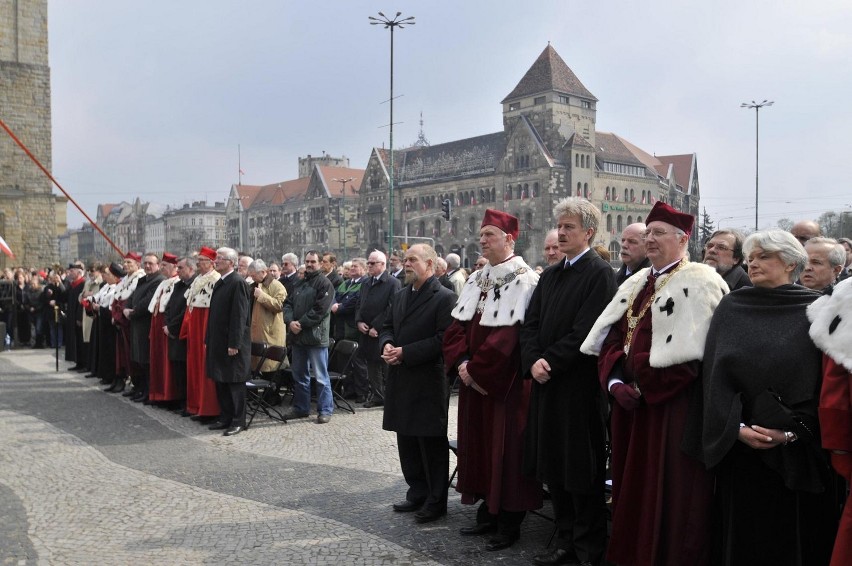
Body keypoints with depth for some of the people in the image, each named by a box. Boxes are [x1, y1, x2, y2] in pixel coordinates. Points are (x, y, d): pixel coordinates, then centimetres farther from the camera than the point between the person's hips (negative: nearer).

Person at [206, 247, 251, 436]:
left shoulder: (238, 283, -14)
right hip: (218, 342, 9)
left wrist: (234, 343, -20)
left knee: (235, 382, 0)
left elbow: (239, 315, -18)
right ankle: (225, 417, 24)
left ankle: (238, 421, 9)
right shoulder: (219, 283, 14)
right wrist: (209, 339, 14)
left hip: (232, 343, -9)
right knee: (220, 381, 14)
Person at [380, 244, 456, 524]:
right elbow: (387, 327, 19)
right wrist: (387, 344, -5)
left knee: (432, 443, 2)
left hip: (428, 382, -8)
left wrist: (405, 352, -20)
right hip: (401, 381, 8)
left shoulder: (444, 298, -11)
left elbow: (444, 340, -18)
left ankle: (436, 501, 15)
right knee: (407, 441, 16)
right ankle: (417, 493, 30)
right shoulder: (399, 296, 13)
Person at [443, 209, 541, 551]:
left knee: (506, 447, 0)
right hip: (474, 379, 8)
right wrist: (461, 363, -7)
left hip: (506, 381, -8)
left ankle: (509, 522, 13)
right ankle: (488, 512, 27)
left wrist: (476, 369, -18)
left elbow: (509, 336, -21)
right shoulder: (477, 280, 10)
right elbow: (458, 326, 9)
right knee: (480, 443, 14)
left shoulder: (524, 280, -13)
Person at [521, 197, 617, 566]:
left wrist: (551, 362, -16)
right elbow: (530, 324, 9)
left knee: (580, 470, 1)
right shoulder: (550, 275, 15)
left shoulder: (599, 273, -9)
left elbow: (585, 330, -17)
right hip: (546, 383, 7)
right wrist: (533, 361, -7)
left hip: (579, 385, -7)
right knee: (553, 467, 13)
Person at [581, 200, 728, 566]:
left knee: (668, 493, 1)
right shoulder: (635, 285, 14)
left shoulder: (699, 283, -8)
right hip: (629, 402, 7)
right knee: (631, 487, 15)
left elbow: (690, 352, -17)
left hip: (673, 407, -7)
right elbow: (610, 338, 12)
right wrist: (615, 382, -5)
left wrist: (645, 388, -17)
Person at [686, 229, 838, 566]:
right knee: (742, 536, 10)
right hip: (739, 449, 2)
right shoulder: (731, 308, 5)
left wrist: (792, 431, -14)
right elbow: (716, 374, -1)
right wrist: (737, 428, -13)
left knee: (795, 537, 9)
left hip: (797, 457, -1)